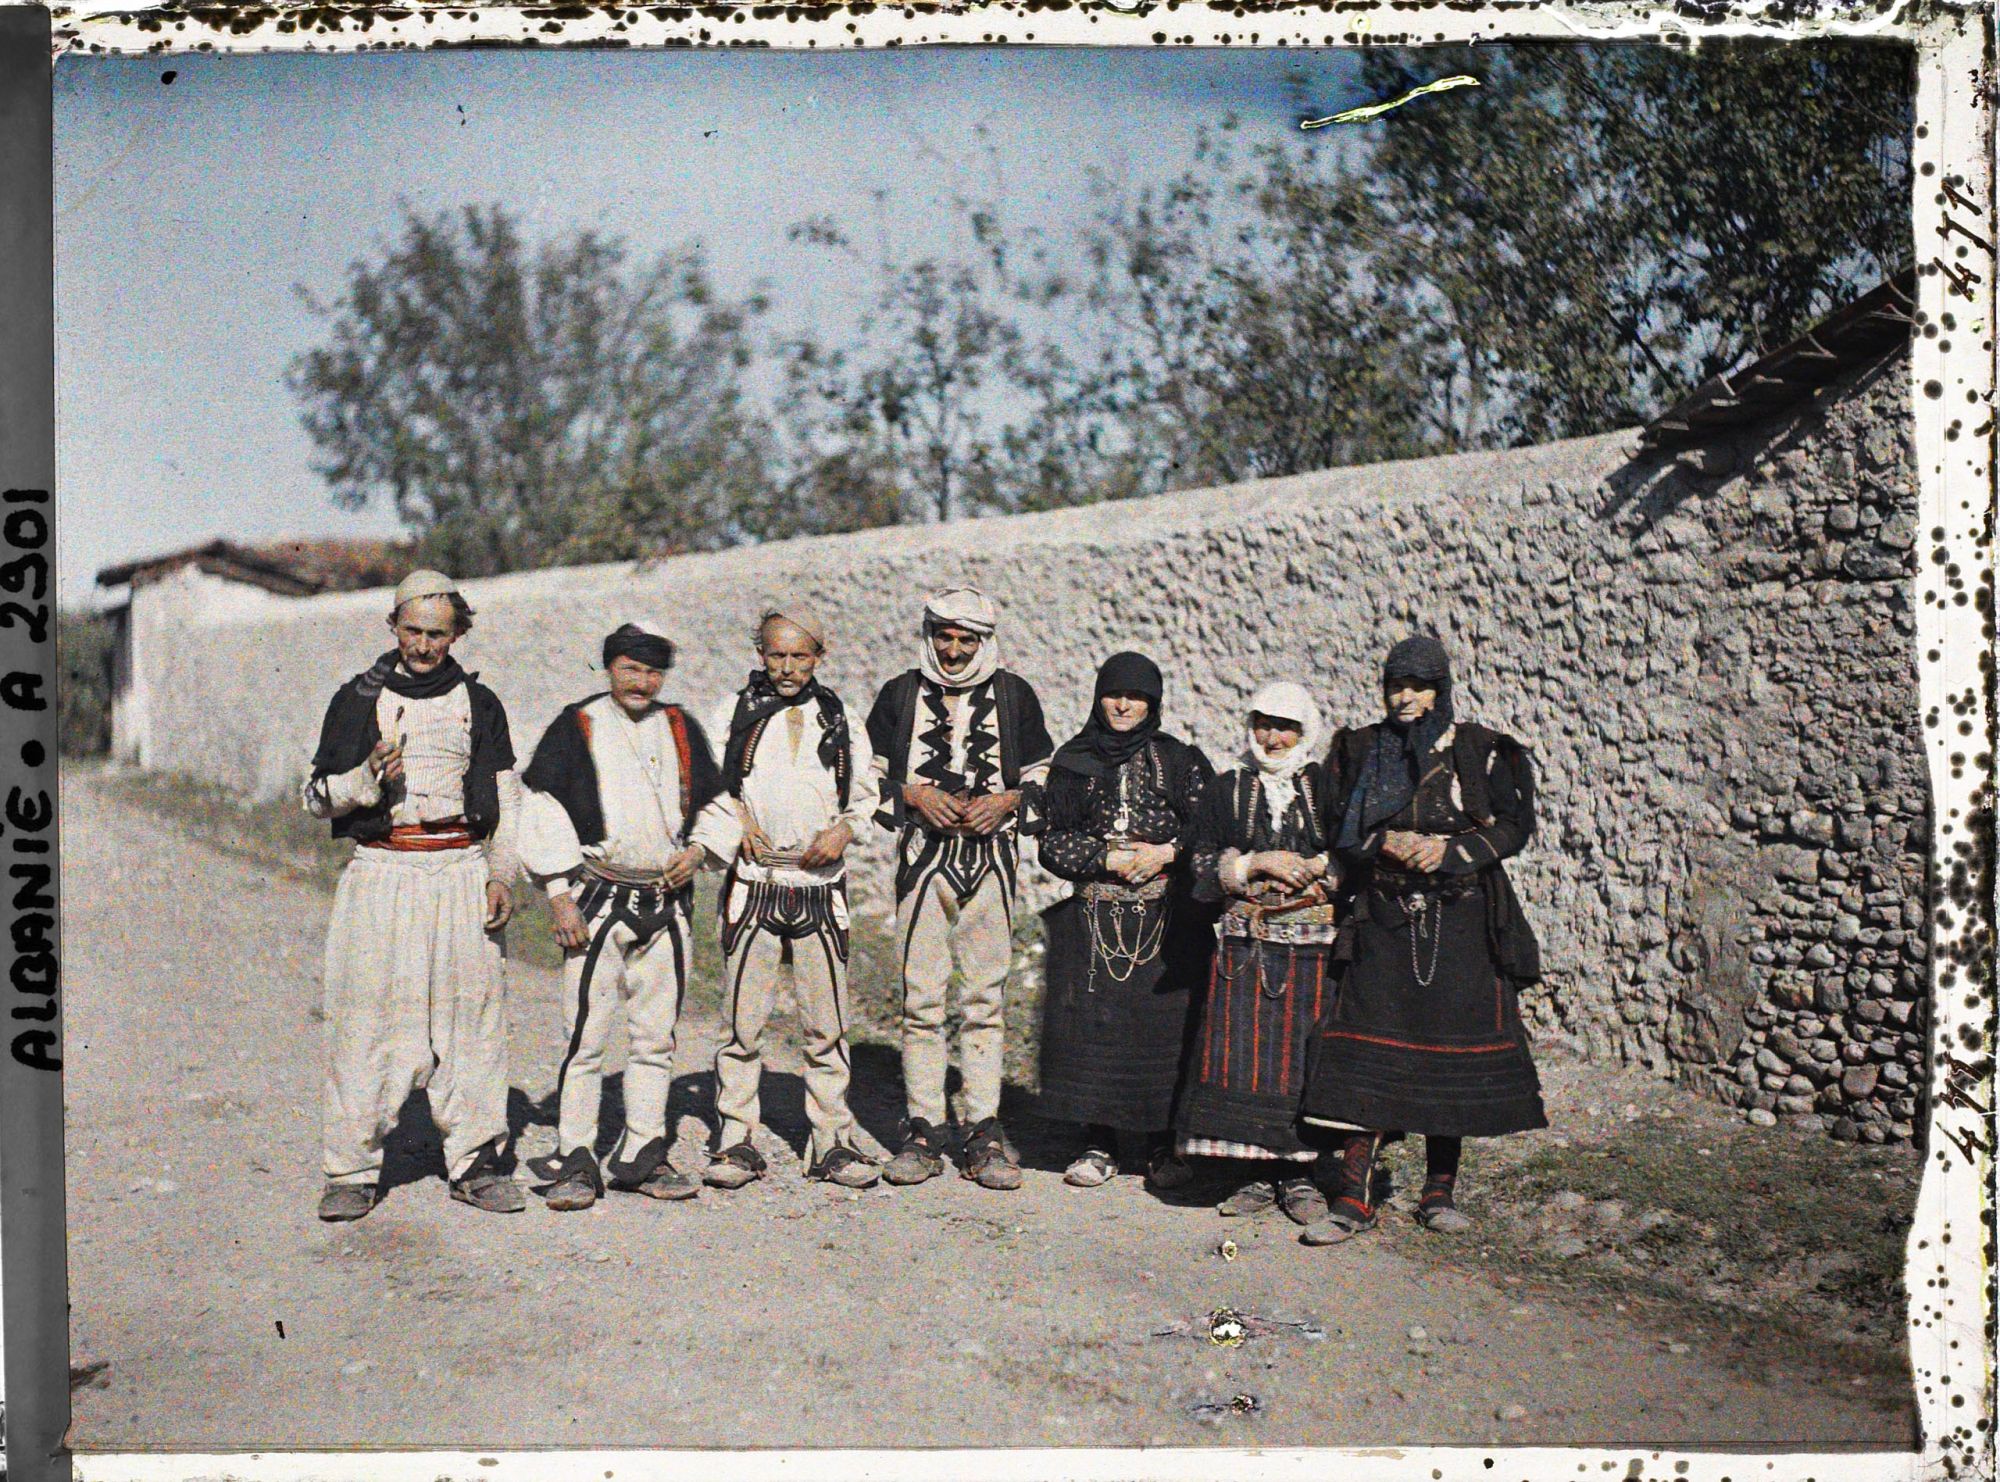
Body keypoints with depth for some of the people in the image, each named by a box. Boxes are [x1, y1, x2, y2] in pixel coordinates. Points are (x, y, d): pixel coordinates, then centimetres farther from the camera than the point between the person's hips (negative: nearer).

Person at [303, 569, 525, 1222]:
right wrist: (367, 779, -14)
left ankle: (475, 1162, 9)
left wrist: (501, 875, 3)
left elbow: (507, 800, 14)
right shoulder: (357, 699, 7)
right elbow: (318, 796, 6)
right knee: (368, 1018, -5)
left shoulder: (478, 703, 12)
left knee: (472, 1012, 0)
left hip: (462, 873, 2)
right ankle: (352, 1169, 3)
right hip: (381, 873, -1)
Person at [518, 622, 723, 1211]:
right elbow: (543, 815, -2)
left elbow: (716, 804, 21)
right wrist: (560, 896, -8)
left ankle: (642, 1156, 18)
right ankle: (575, 1162, 4)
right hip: (597, 900, -4)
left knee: (655, 1036, 9)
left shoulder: (681, 729, 11)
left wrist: (697, 850, 2)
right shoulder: (575, 727, 0)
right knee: (586, 1034, -6)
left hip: (668, 903, 4)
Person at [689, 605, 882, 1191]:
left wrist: (844, 829, 0)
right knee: (743, 1022, 0)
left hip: (821, 887, 1)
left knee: (827, 1024, 3)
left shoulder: (838, 718, 8)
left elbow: (866, 790, 17)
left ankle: (832, 1142, 12)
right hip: (753, 885, -1)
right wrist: (732, 833, -5)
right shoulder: (734, 713, 4)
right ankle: (737, 1143, 10)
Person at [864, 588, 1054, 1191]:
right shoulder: (901, 694, 8)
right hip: (923, 855, 0)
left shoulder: (1014, 695, 9)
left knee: (985, 998, 1)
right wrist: (915, 794, -6)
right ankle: (923, 1130, 8)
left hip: (991, 855, 0)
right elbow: (868, 773, 11)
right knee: (921, 999, -1)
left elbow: (1044, 775, 14)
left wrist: (1007, 800, -5)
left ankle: (984, 1131, 7)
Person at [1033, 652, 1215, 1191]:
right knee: (1092, 1020, -2)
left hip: (1166, 918, -1)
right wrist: (1108, 860, -8)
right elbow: (1052, 841, 5)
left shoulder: (1181, 760, 7)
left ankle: (1164, 1146, 7)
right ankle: (1098, 1144, 8)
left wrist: (1165, 853, -11)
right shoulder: (1073, 761, 10)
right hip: (1092, 917, 1)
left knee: (1162, 1021, -4)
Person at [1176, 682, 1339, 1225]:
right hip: (1245, 947, 1)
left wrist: (1310, 871, -8)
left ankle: (1300, 1174, 5)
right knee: (1243, 1053, -4)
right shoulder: (1226, 790, 12)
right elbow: (1203, 868, 5)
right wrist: (1259, 863, -7)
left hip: (1314, 947, -1)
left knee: (1305, 1055, -4)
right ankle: (1255, 1175, 5)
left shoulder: (1329, 787, 10)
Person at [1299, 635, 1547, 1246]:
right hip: (1385, 918, 1)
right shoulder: (1362, 750, 9)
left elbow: (1514, 825, 2)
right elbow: (1339, 830, 10)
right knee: (1369, 1044, -7)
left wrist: (1451, 850, -12)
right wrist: (1386, 843, -10)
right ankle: (1355, 1196, -6)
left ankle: (1440, 1189, 14)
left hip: (1461, 919, -1)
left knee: (1452, 1044, 0)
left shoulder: (1478, 749, 4)